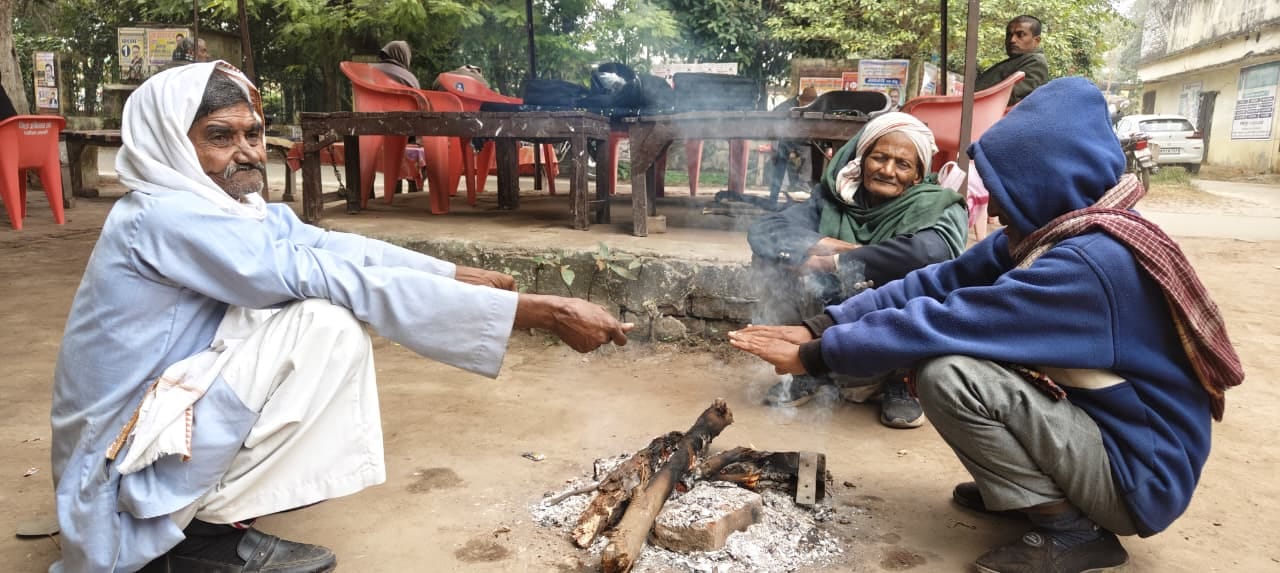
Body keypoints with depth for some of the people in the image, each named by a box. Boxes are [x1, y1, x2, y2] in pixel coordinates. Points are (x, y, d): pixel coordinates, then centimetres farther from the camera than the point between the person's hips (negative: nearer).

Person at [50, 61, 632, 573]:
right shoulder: (163, 215, -23)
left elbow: (339, 248, 1)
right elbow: (331, 277, -29)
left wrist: (459, 276, -9)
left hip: (159, 423, 9)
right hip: (123, 468, -9)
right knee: (328, 325, -22)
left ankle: (204, 513, 6)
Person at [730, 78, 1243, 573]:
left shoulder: (1090, 262, -29)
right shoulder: (1042, 235, -1)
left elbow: (944, 324, -31)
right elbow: (936, 284, -2)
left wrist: (815, 355, -22)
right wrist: (820, 327, -10)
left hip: (1140, 476, -9)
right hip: (1094, 421, 9)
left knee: (947, 373, -26)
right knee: (959, 348, 4)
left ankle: (1069, 530, -9)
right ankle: (1020, 485, 14)